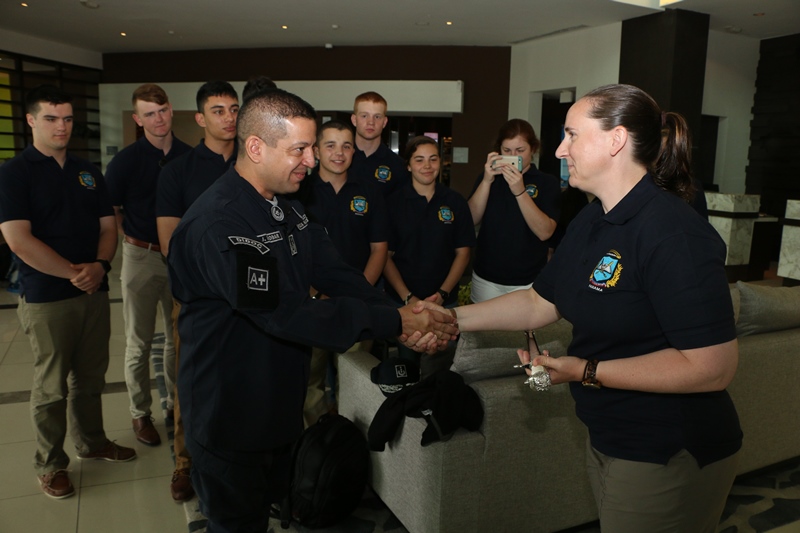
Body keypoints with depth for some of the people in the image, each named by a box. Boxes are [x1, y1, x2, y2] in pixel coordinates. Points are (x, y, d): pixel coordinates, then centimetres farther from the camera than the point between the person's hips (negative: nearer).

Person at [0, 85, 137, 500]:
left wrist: (100, 265, -10)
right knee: (51, 386, 5)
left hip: (94, 292, 5)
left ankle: (92, 441, 33)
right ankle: (50, 464, 21)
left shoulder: (87, 172, 11)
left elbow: (107, 226, 9)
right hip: (46, 298, -5)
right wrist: (73, 273, -15)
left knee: (91, 377, 15)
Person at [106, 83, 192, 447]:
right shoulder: (126, 161, -6)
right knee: (139, 343, 7)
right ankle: (140, 413, 22)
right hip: (141, 257, -2)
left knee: (178, 337, 14)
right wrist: (133, 241, -5)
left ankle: (176, 404, 30)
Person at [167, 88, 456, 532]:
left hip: (281, 406, 8)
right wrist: (393, 323, -28)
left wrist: (402, 319, -19)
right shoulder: (217, 224, -27)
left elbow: (337, 275, -3)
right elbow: (285, 313, -31)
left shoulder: (288, 209, 4)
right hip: (230, 418, -8)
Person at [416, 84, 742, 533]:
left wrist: (588, 372, -24)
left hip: (667, 457, -8)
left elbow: (714, 367, -27)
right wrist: (452, 318, 2)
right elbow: (540, 303, 9)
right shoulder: (591, 221, 4)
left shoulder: (673, 233, -25)